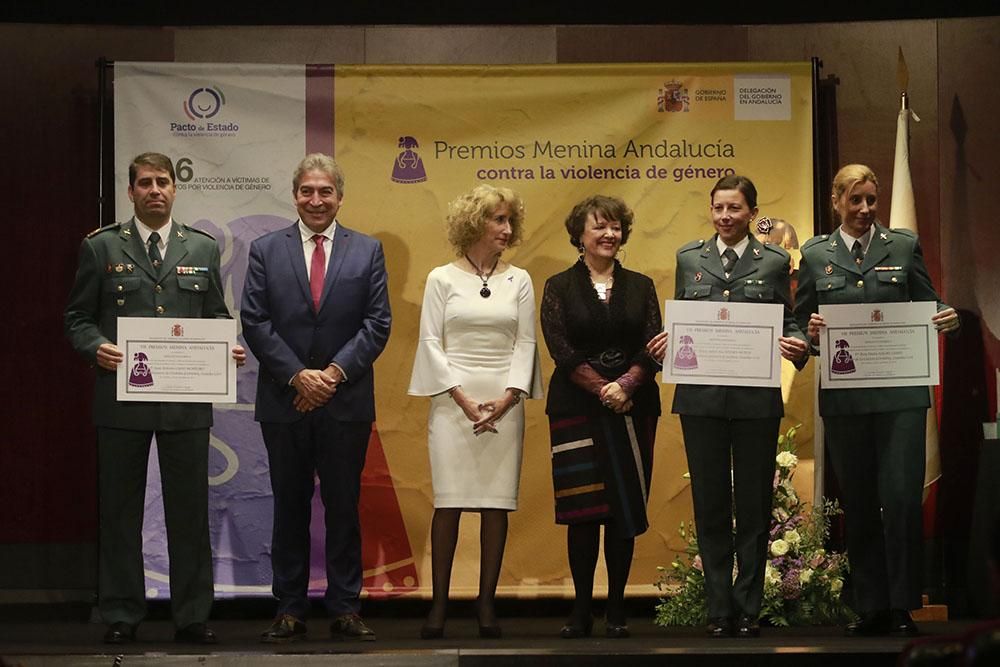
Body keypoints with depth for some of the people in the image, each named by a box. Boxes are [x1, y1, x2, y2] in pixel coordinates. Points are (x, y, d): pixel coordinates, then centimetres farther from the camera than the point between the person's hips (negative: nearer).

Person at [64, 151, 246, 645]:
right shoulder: (101, 247, 5)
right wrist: (96, 347, -15)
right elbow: (78, 318, 5)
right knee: (120, 510, 5)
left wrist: (227, 349, -6)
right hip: (121, 397, -1)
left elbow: (216, 316, 14)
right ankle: (121, 615, 13)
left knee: (189, 510, 4)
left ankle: (192, 616, 11)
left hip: (187, 400, 1)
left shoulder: (203, 249, 11)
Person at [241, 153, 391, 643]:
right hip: (284, 400, 0)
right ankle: (290, 611, 10)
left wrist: (334, 373, -11)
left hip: (346, 400, 0)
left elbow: (377, 323, 0)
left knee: (343, 507, 4)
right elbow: (254, 321, -1)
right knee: (290, 507, 5)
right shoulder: (266, 250, 5)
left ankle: (345, 610, 9)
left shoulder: (367, 251, 6)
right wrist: (297, 375, -11)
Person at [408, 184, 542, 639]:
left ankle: (486, 603, 4)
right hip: (453, 399, -2)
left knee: (497, 505, -1)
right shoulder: (442, 279, 6)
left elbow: (525, 342, 7)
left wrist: (507, 398, -8)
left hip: (504, 401, 2)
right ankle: (439, 604, -3)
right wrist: (463, 398, -9)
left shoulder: (518, 281, 11)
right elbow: (431, 341, 1)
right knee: (448, 503, -6)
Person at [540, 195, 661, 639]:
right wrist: (602, 389, -13)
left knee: (625, 510, 1)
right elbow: (561, 349, -4)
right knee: (582, 509, -5)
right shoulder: (560, 287, 6)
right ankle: (581, 610, 0)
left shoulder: (640, 286, 11)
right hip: (577, 407, -2)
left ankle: (616, 610, 6)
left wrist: (625, 385, -14)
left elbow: (654, 348, 3)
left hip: (632, 408, 2)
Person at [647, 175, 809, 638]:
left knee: (754, 506, 3)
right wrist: (665, 344, -7)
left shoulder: (774, 262, 7)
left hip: (756, 399, -1)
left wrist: (796, 345, -14)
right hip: (701, 397, 1)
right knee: (710, 505, 4)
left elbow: (788, 323, 7)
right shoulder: (689, 259, 11)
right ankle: (719, 610, 11)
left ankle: (748, 608, 11)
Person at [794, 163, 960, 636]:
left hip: (901, 394, -1)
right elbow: (800, 324, 9)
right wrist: (811, 332, -13)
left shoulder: (904, 246, 8)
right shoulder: (815, 256, 9)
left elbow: (928, 305, 9)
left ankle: (901, 607, -2)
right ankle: (871, 607, 13)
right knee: (858, 504, 6)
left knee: (901, 498, -9)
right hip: (843, 397, 1)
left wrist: (946, 318, -13)